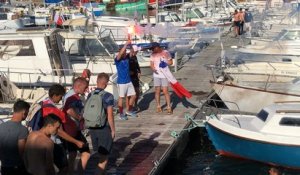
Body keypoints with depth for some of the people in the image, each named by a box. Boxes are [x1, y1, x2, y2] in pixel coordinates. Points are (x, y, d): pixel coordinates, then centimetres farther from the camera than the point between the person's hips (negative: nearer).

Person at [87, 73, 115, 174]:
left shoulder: (90, 95, 1)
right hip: (104, 128, -6)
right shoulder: (108, 96, -16)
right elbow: (110, 116, -16)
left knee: (101, 154, 23)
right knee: (104, 156, 6)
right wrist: (113, 130, -4)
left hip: (92, 128, 6)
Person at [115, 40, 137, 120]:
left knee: (133, 96, 10)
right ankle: (121, 114, 10)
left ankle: (129, 111, 27)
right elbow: (120, 53, -29)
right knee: (121, 97, 2)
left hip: (129, 81, 6)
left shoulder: (127, 58, 6)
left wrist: (130, 45, -17)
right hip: (121, 82, -6)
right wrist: (126, 44, -30)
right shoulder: (117, 60, -12)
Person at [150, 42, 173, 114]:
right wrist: (153, 69, -20)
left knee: (165, 91, -7)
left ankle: (169, 107, 0)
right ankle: (158, 106, 19)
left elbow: (171, 62, 1)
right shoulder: (153, 54, 3)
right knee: (157, 91, 7)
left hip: (164, 74, -3)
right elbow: (151, 64, 1)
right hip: (156, 75, 3)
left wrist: (165, 63, -18)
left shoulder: (166, 53, -5)